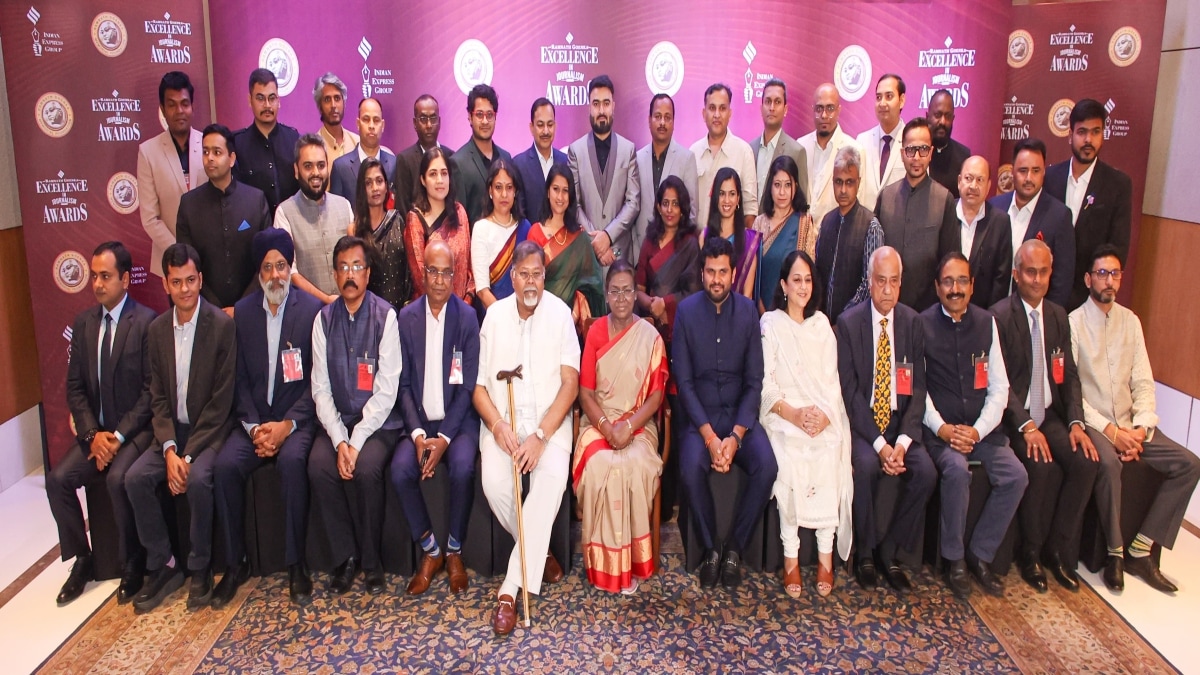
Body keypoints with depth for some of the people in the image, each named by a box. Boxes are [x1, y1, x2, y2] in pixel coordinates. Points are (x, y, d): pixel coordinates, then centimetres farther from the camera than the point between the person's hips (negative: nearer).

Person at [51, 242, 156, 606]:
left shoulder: (147, 322, -11)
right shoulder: (84, 322, 7)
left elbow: (152, 389, -13)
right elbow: (74, 385, 7)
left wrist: (119, 435, -17)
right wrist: (92, 434, -7)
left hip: (137, 430, -6)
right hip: (96, 431, 6)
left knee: (117, 479, -28)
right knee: (57, 478, -12)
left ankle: (133, 565, -8)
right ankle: (82, 559, 8)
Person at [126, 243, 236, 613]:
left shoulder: (223, 325, -12)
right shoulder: (157, 329, 6)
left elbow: (221, 399, -14)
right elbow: (158, 397, 4)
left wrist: (189, 454, -17)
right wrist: (169, 450, -11)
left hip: (210, 430, -5)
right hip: (172, 430, 6)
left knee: (198, 479, -30)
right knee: (135, 478, -16)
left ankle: (200, 568, -8)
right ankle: (162, 566, 1)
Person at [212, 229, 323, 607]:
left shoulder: (312, 309, -2)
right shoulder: (242, 312, 9)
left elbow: (316, 379, -5)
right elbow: (240, 378, 7)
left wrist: (287, 425, -15)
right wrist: (253, 426, -7)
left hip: (296, 419, -3)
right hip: (254, 420, 4)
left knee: (292, 460, -32)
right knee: (225, 465, -23)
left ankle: (296, 565, -19)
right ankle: (235, 564, -6)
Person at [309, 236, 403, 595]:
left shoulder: (385, 316, -5)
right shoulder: (324, 319, 6)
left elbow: (386, 389, -10)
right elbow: (321, 388, 2)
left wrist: (357, 442, -17)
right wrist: (339, 441, -12)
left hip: (378, 421, -3)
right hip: (335, 421, 3)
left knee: (367, 468, -28)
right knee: (319, 467, -23)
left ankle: (371, 560, -7)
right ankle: (345, 557, -5)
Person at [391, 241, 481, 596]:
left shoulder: (468, 317, -3)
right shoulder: (405, 317, 4)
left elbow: (468, 385, -6)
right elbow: (404, 384, 3)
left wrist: (444, 437, -16)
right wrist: (417, 433, -12)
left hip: (458, 420, -2)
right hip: (420, 421, 2)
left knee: (462, 467, -30)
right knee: (400, 469, -24)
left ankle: (454, 551, -4)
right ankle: (430, 550, -1)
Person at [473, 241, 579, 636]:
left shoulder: (560, 314, 0)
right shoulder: (494, 314, 6)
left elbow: (570, 383, -6)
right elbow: (478, 384, 5)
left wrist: (541, 435, -17)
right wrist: (498, 426, -14)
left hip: (549, 421, -1)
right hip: (501, 420, 2)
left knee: (552, 478, -30)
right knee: (494, 482, -26)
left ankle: (510, 588, -25)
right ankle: (540, 555, 2)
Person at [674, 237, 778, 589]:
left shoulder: (748, 310, -1)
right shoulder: (686, 310, -4)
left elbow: (754, 381, -2)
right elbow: (684, 381, -6)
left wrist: (736, 435, -15)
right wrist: (709, 436, -17)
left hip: (740, 413, 1)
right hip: (700, 415, -1)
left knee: (767, 466, -25)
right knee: (691, 467, -30)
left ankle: (735, 547, -4)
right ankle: (710, 548, -5)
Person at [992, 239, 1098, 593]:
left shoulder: (1058, 315, 11)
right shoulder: (999, 316, -9)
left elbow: (1069, 375, 11)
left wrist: (1076, 422, -4)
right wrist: (1026, 425, -23)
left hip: (1049, 415, 6)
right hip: (1014, 417, -6)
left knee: (1085, 462, -16)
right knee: (1043, 466, -27)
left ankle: (1059, 550, 1)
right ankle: (1031, 553, -5)